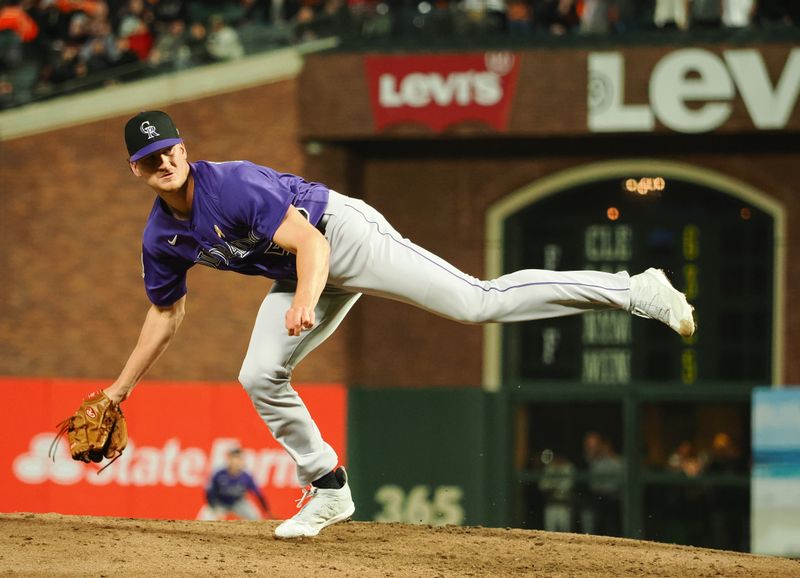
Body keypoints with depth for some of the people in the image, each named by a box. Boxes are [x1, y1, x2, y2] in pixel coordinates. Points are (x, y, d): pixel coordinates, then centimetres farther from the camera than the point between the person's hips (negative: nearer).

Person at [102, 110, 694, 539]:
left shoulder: (232, 185, -24)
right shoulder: (161, 239, 0)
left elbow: (309, 242, -29)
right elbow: (167, 313, 16)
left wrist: (305, 301, -47)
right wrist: (120, 389, 17)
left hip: (343, 233, -8)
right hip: (295, 273, 8)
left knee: (478, 301, -19)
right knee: (260, 376, -3)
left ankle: (634, 291, -19)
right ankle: (328, 488, 14)